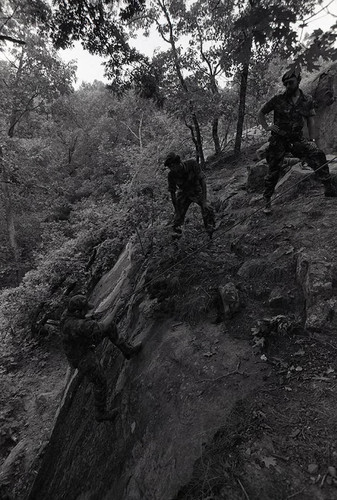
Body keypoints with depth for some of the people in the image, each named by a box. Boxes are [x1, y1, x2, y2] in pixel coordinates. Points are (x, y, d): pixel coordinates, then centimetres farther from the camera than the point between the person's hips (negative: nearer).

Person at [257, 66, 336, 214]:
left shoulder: (307, 100, 4)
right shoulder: (278, 99, -3)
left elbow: (310, 121, 10)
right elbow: (260, 113, 4)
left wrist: (312, 140, 1)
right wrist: (267, 127, -11)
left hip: (297, 139, 2)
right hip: (279, 140, -2)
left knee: (318, 154, -19)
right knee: (273, 171, -2)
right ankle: (267, 201, 11)